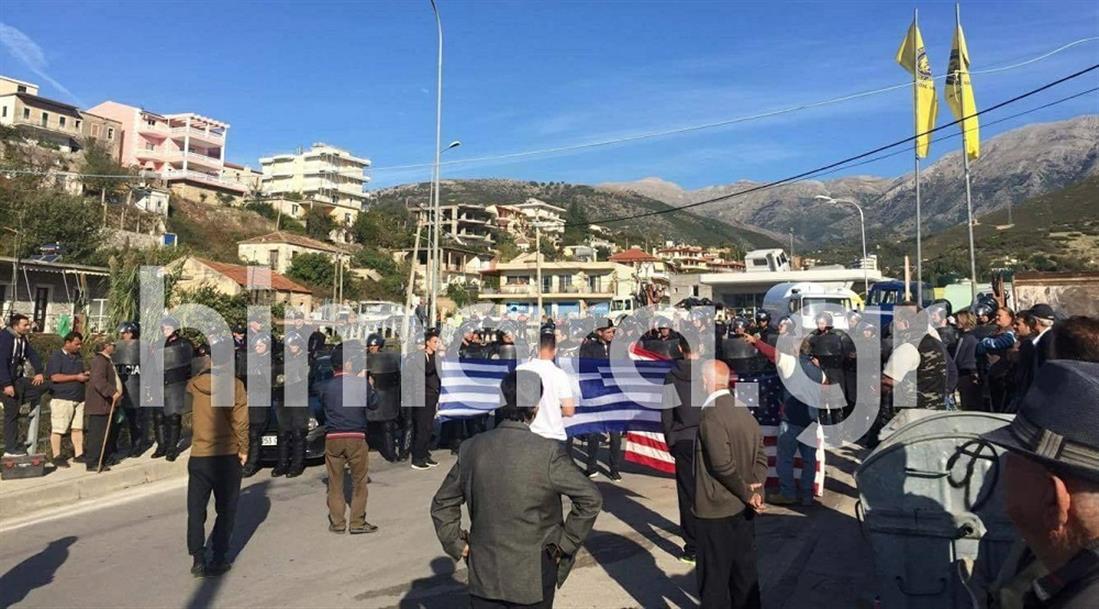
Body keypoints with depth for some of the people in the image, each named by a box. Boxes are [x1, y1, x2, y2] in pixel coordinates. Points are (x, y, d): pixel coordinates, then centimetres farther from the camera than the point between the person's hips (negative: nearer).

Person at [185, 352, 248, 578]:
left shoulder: (193, 385, 1)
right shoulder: (234, 385, -7)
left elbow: (188, 419, 9)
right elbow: (240, 420, -8)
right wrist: (243, 449, -2)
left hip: (199, 455, 2)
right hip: (228, 455, -2)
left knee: (196, 510, 10)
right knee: (225, 509, 8)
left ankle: (198, 559, 6)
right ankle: (218, 558, 7)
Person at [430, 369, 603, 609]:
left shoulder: (471, 449, -6)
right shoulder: (548, 452, -18)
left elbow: (442, 503, 4)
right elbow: (590, 499, -16)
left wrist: (457, 545, 10)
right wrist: (566, 543, -6)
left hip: (484, 573, 3)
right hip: (533, 577, -3)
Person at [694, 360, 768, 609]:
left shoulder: (711, 415, -20)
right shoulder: (745, 412, 5)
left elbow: (723, 464, -24)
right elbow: (761, 456, 6)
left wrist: (747, 493, -12)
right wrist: (755, 489, -5)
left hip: (716, 509, -8)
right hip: (743, 509, 8)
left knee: (714, 578, 5)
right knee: (745, 570, 18)